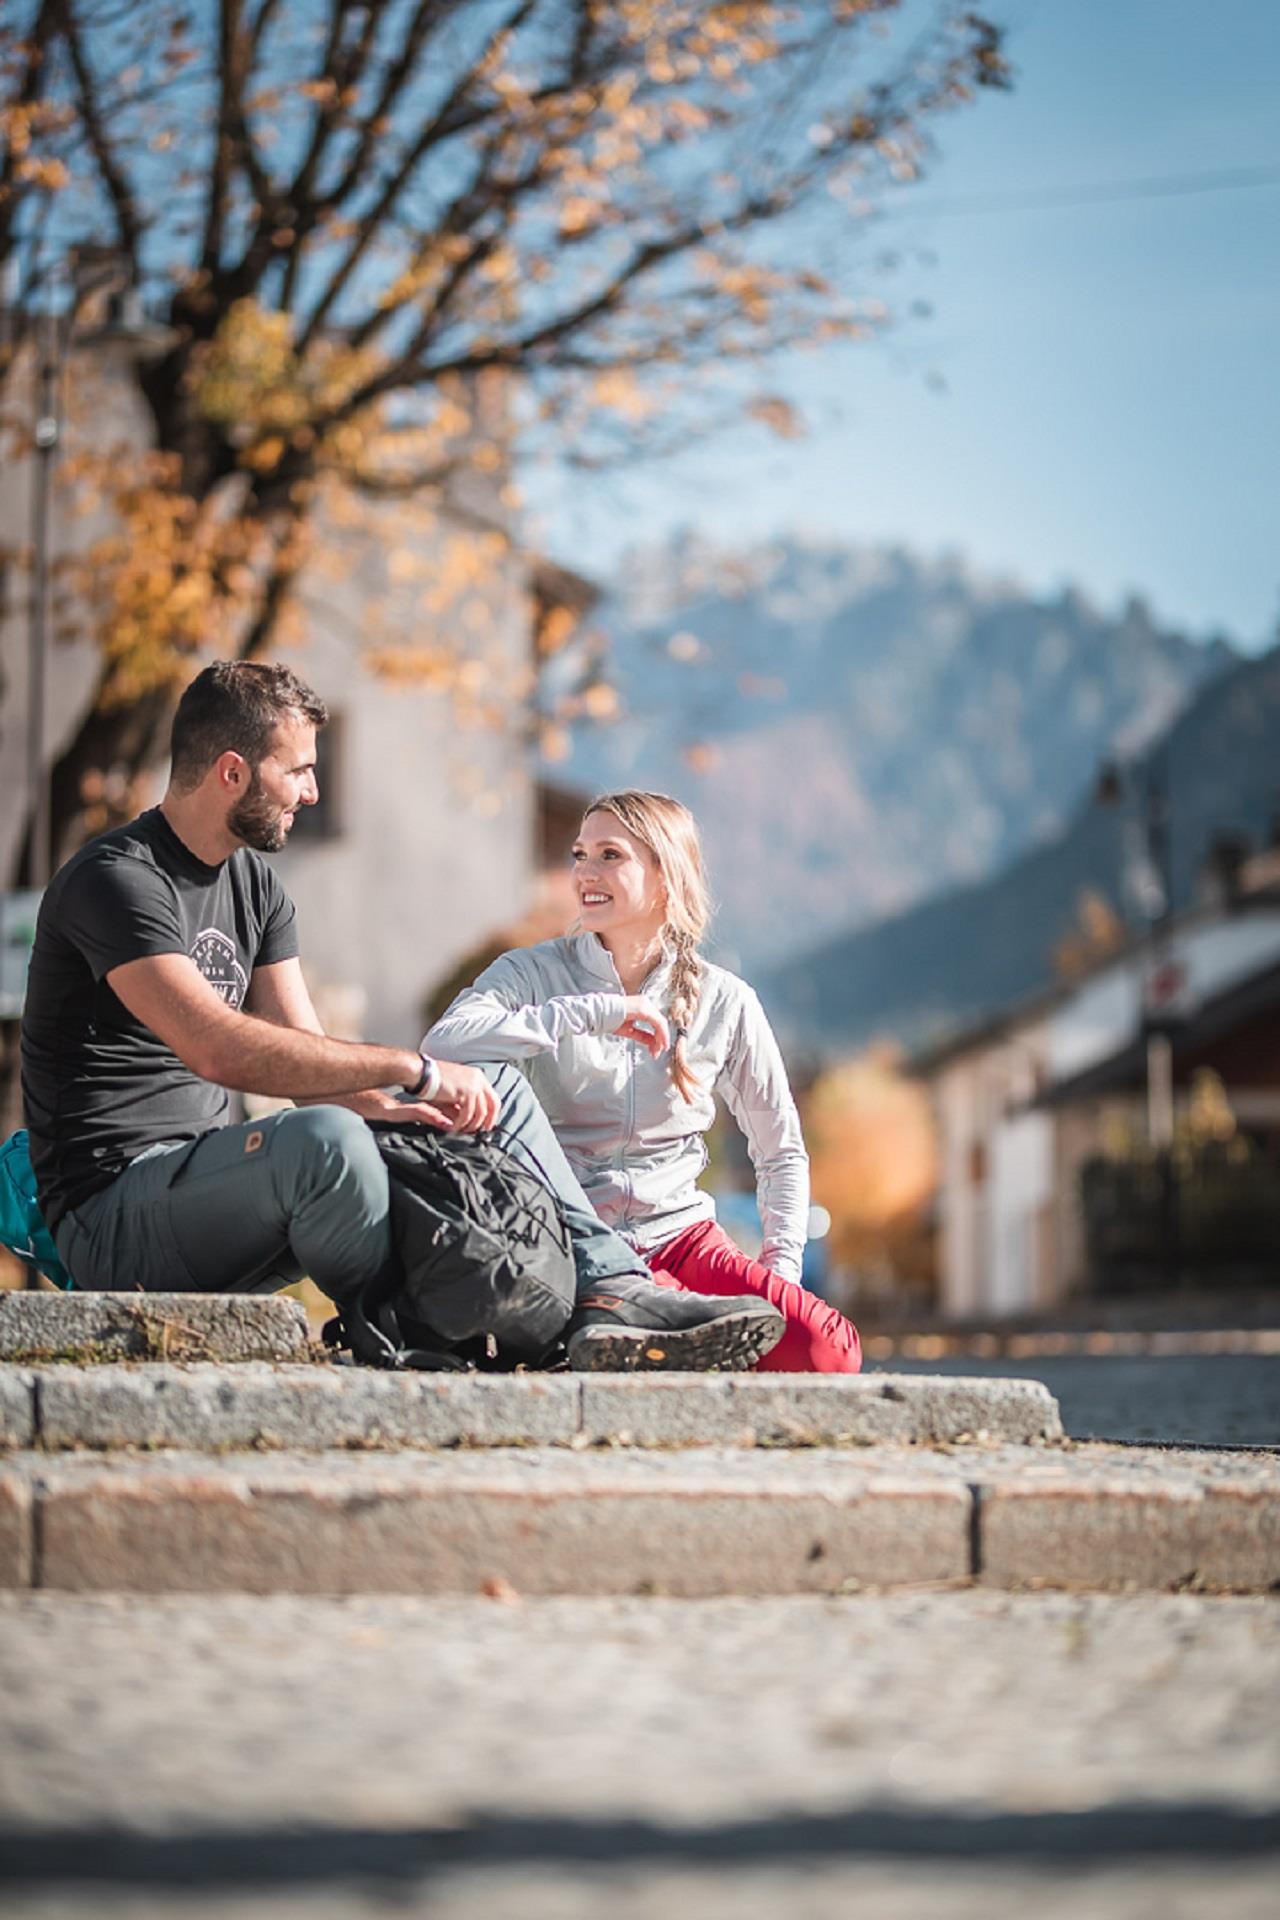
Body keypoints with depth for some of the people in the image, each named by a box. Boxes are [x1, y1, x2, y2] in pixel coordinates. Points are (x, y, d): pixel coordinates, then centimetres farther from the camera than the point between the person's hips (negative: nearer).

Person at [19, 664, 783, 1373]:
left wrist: (383, 1104, -15)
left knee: (497, 1091, 6)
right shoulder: (117, 880, -16)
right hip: (117, 1215, -9)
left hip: (211, 1181, 9)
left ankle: (611, 1289, -10)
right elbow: (221, 1049, -29)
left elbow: (307, 1060, 8)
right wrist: (411, 1070, -26)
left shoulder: (254, 883, 15)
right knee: (324, 1139, -39)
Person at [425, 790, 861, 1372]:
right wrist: (595, 1013, -18)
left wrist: (782, 1266, 2)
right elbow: (444, 1044, -20)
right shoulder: (534, 972, 1)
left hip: (679, 1237, 3)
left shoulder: (724, 1002, 6)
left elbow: (781, 1152, 17)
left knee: (827, 1349, -22)